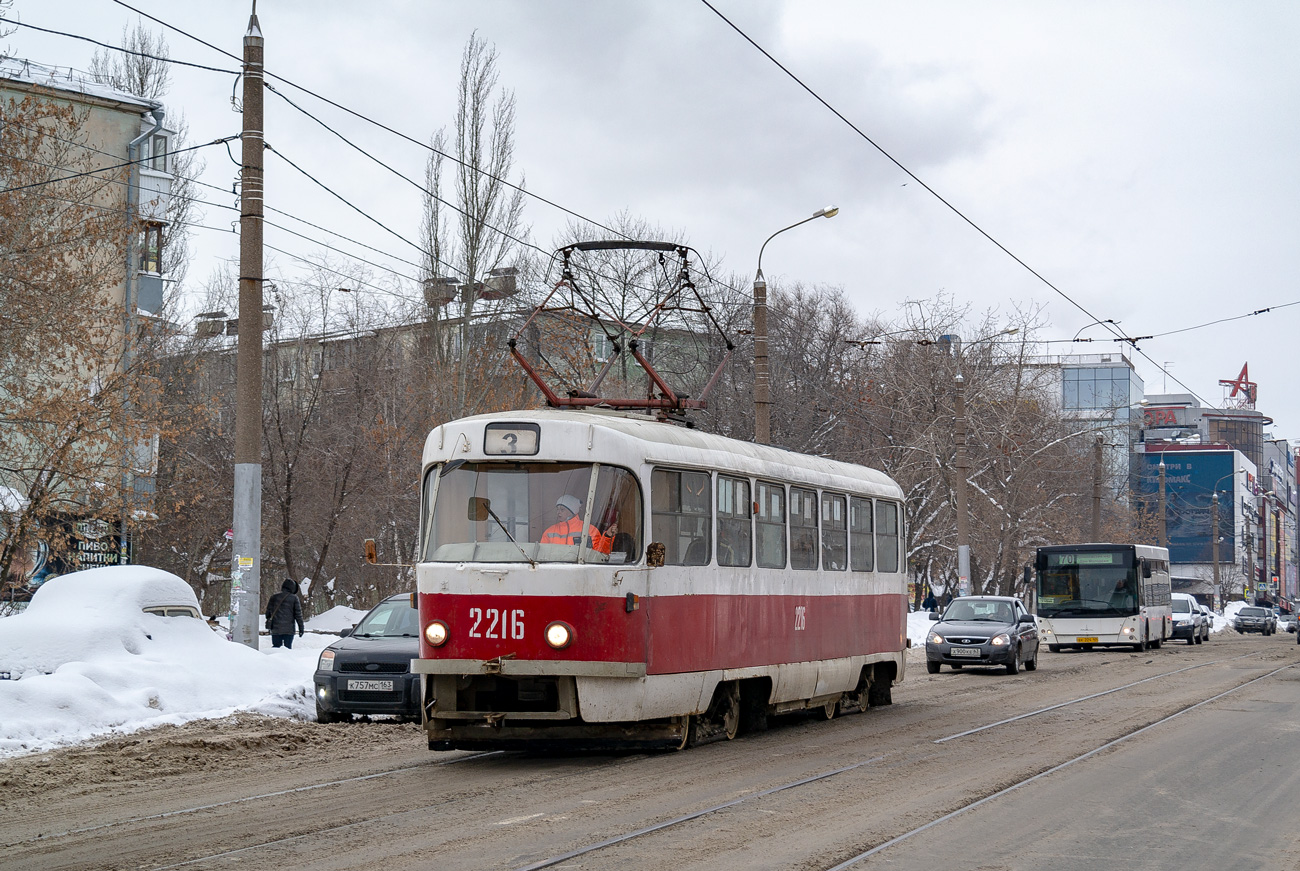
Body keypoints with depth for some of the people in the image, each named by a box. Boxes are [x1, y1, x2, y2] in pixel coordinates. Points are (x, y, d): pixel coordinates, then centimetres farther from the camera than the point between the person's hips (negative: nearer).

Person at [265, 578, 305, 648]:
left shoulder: (274, 597, 5)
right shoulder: (294, 598, -3)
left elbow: (268, 612, 10)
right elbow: (298, 614, -3)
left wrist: (268, 627, 22)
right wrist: (301, 628, 3)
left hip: (275, 629, 2)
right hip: (289, 629, -2)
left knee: (276, 647, 8)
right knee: (288, 647, 2)